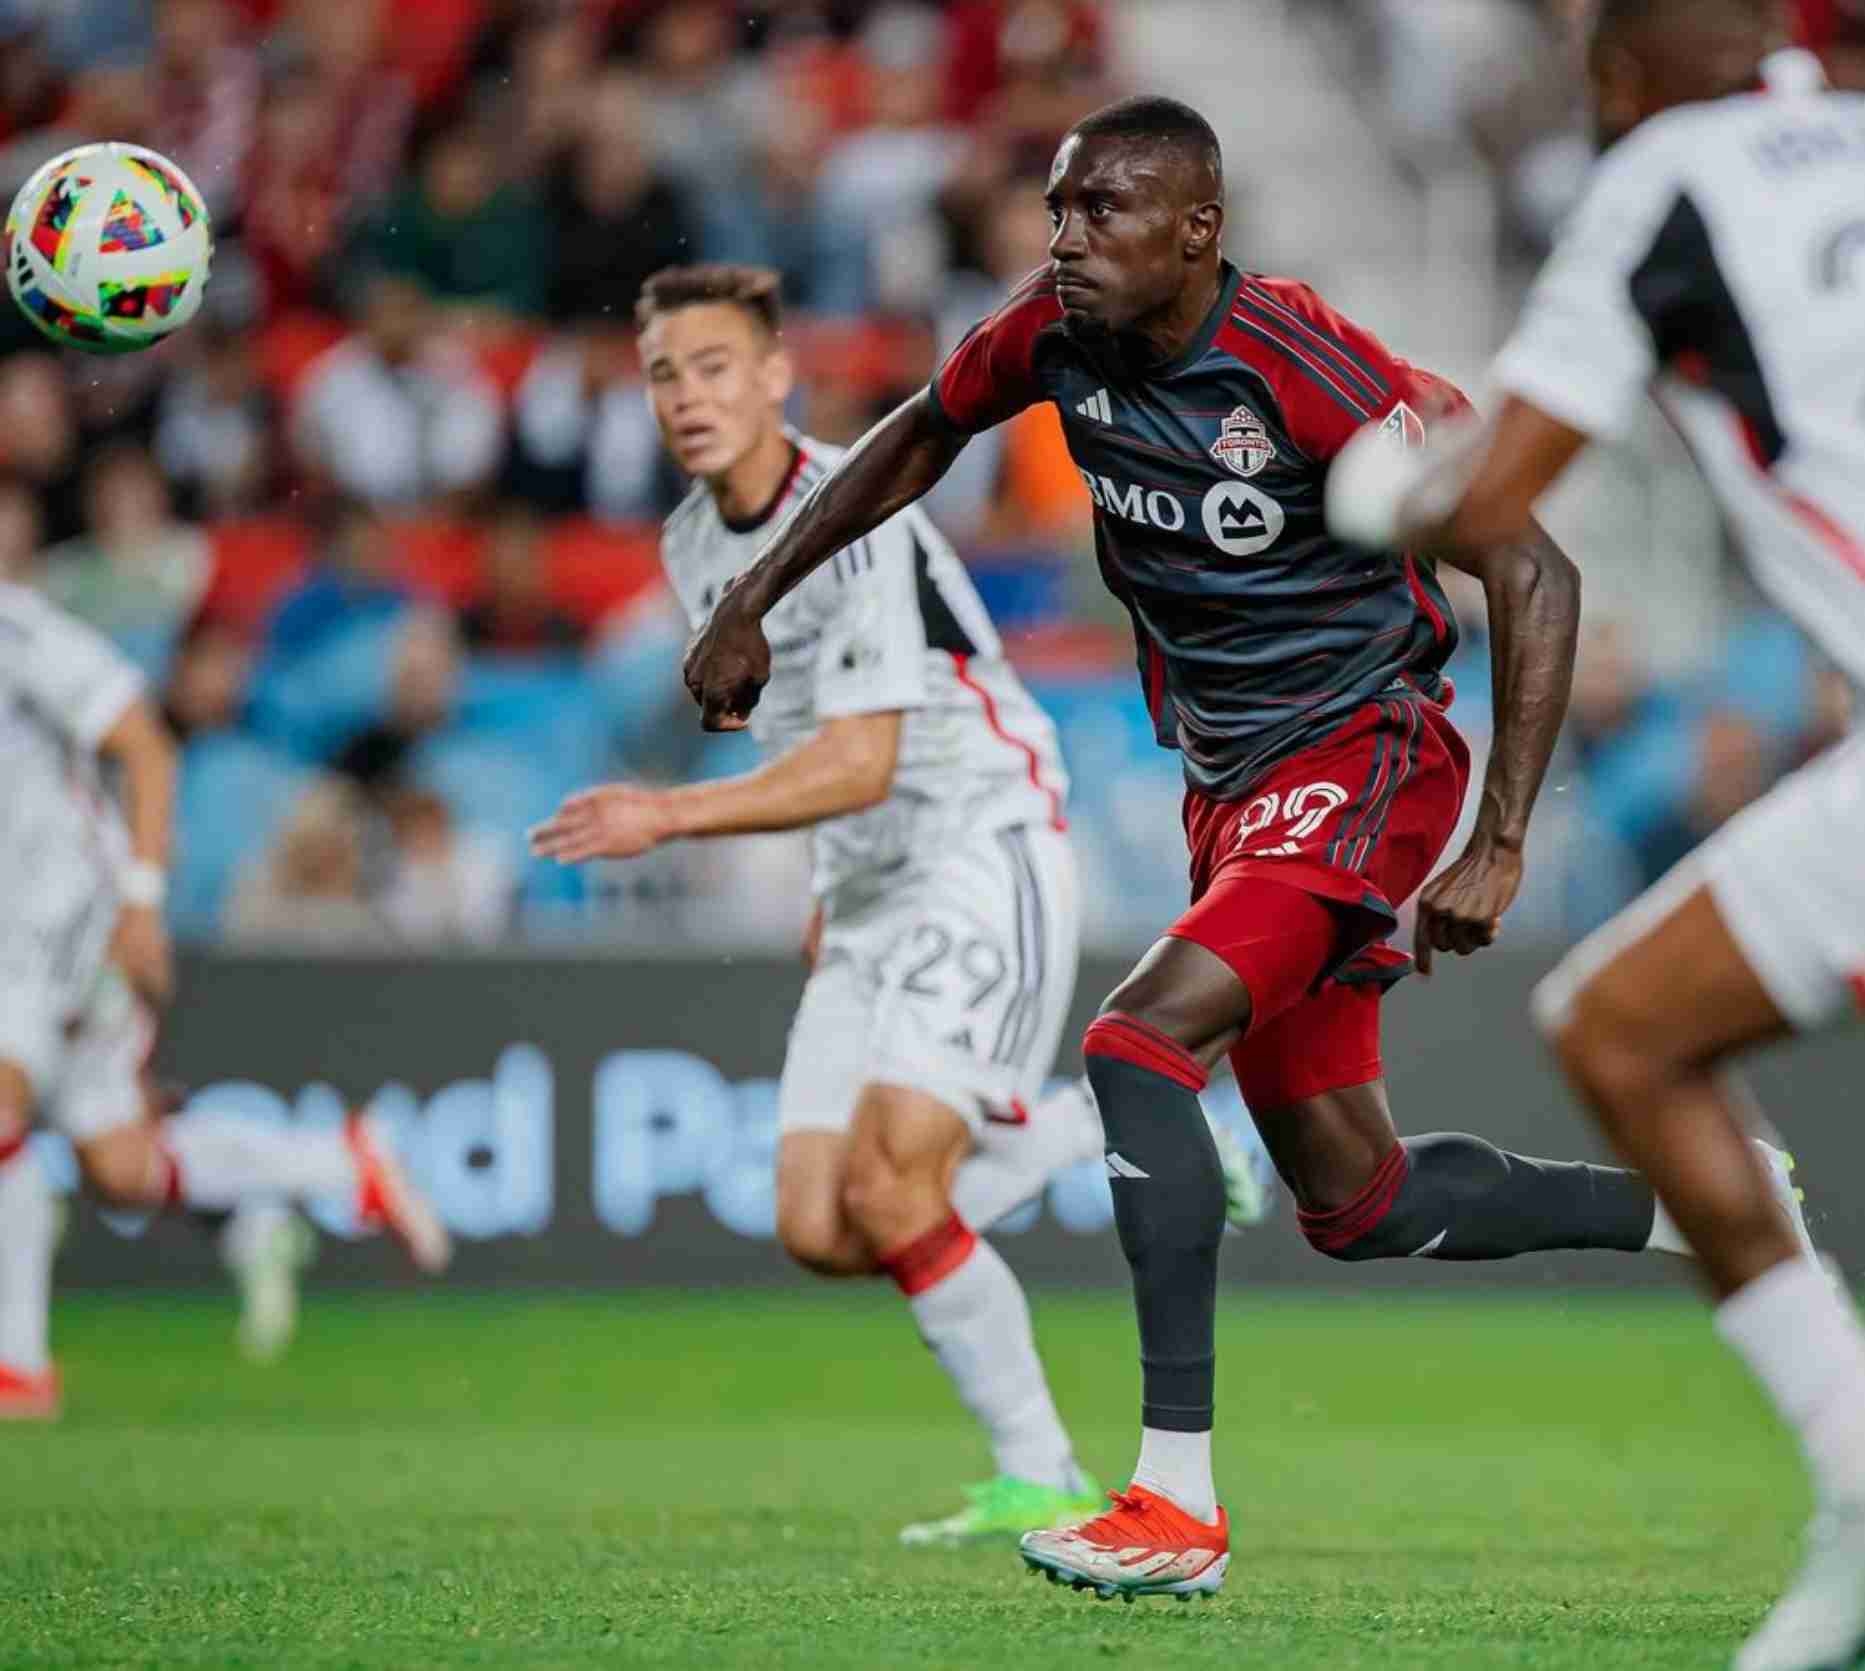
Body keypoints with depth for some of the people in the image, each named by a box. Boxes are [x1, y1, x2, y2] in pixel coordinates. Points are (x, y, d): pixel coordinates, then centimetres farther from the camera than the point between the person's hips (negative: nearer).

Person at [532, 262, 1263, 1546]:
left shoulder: (853, 516, -18)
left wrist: (670, 817, -30)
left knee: (887, 1189, -22)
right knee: (820, 1232, -4)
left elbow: (861, 762, -25)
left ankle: (1043, 1479, -8)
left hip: (984, 852, -9)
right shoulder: (695, 545, 10)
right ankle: (1115, 1127, 16)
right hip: (870, 895, 9)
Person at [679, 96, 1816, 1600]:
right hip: (1230, 785, 8)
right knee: (1357, 1207, 10)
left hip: (1360, 756, -8)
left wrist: (1498, 851, -24)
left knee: (1136, 1046, -27)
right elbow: (920, 440, 17)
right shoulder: (1055, 336, -5)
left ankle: (1180, 1503, -26)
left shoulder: (1313, 372, -24)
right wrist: (751, 607, 14)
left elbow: (1533, 574, -20)